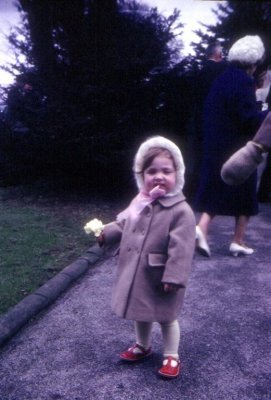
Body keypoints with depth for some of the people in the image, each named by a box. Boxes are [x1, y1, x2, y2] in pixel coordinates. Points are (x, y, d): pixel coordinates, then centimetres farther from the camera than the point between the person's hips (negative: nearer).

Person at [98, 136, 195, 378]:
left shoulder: (181, 211, -22)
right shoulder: (139, 202, 0)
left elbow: (181, 249, -24)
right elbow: (123, 224, 19)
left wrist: (174, 277, -26)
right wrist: (106, 233, 8)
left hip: (161, 278, -6)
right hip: (136, 274, 7)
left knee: (166, 317, 13)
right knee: (141, 313, 25)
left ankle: (171, 356, 33)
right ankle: (142, 346, 48)